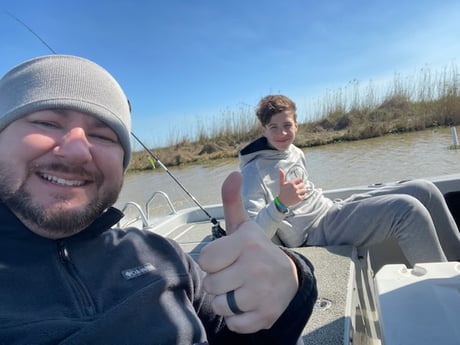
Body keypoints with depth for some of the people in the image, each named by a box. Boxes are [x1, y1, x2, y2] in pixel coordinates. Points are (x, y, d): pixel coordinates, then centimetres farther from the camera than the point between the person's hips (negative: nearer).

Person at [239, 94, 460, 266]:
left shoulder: (295, 153, 11)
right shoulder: (254, 172, -14)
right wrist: (280, 204, -38)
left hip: (333, 211, 9)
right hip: (316, 234, -8)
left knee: (423, 190, 2)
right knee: (407, 209, -24)